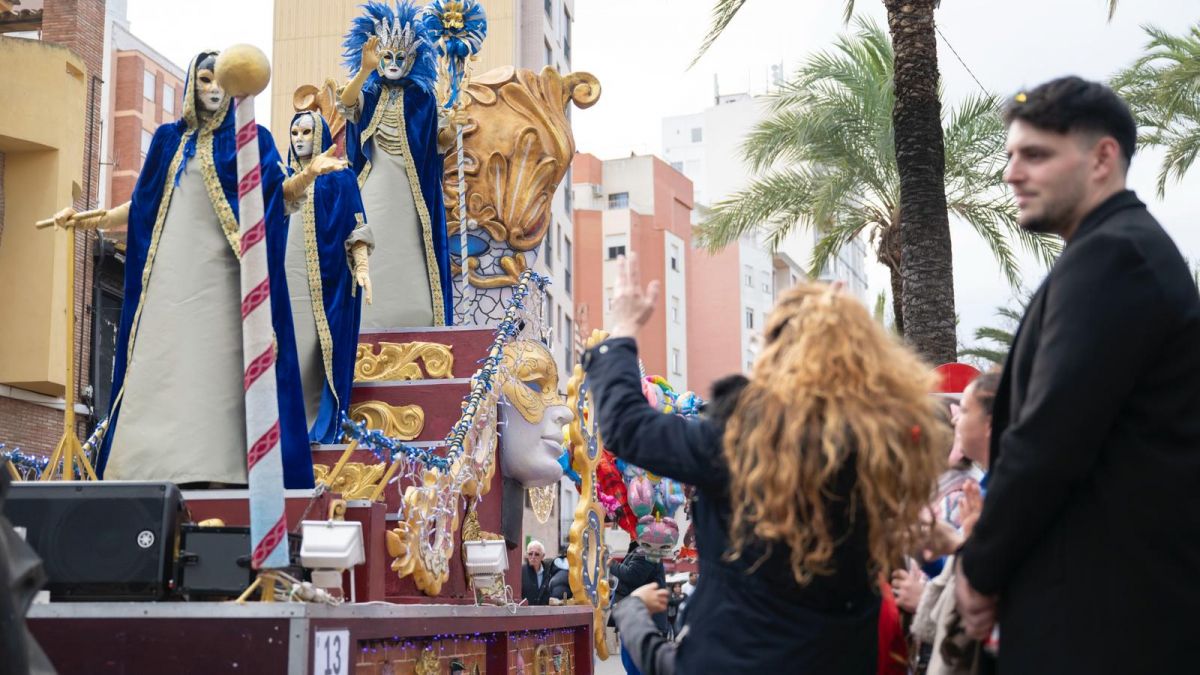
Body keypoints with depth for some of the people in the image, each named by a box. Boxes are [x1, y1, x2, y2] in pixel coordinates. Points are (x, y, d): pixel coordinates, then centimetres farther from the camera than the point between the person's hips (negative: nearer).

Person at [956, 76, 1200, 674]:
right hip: (1127, 585, 9)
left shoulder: (1108, 255, -16)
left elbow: (1049, 439, -22)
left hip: (1101, 602, -9)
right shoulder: (1130, 247, 16)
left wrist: (981, 566, -9)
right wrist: (995, 558, 12)